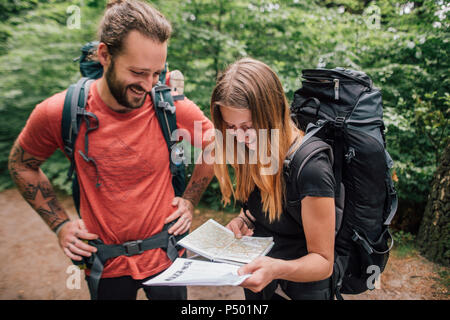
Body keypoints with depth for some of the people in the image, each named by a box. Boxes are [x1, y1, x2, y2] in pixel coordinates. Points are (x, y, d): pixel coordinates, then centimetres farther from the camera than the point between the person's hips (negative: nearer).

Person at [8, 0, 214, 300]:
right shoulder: (56, 114, -17)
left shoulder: (175, 108, -18)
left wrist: (190, 200, -4)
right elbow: (22, 165, 3)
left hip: (166, 256, 0)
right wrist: (60, 224, -3)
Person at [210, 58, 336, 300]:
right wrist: (242, 220, -10)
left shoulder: (312, 170, -30)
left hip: (300, 289, -6)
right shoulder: (253, 150, -9)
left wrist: (278, 268, -39)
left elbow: (323, 262, -21)